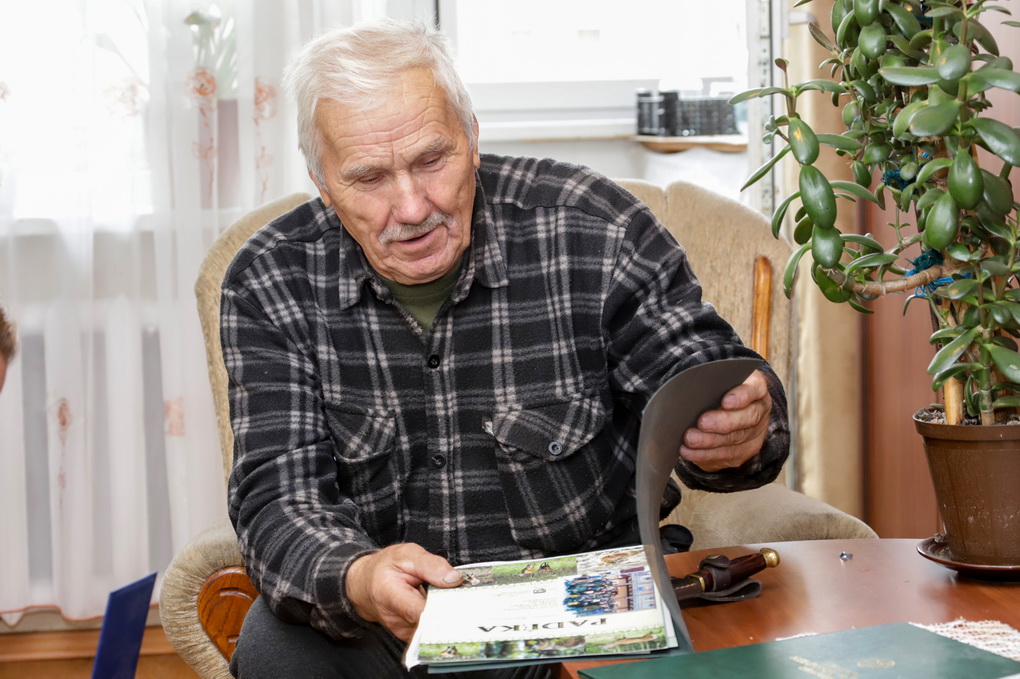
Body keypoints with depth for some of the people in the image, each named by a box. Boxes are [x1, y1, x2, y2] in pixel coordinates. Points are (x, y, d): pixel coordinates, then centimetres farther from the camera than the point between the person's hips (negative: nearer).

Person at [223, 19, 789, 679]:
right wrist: (354, 582, -37)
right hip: (386, 618, 0)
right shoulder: (271, 284, -7)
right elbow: (279, 496, -13)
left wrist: (739, 432, -32)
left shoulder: (593, 228, -12)